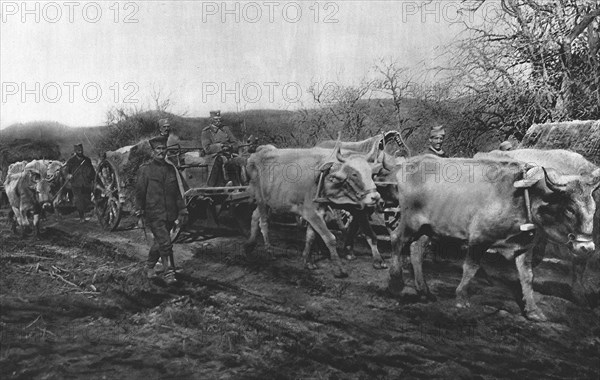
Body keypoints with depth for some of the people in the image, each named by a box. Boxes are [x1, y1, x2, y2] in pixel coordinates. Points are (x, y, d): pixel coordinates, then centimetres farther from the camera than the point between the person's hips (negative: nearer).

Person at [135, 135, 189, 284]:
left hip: (169, 214, 5)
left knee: (160, 243, 15)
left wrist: (182, 211, 10)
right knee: (165, 244, -13)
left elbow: (177, 192, 15)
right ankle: (169, 273, -9)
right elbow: (139, 192, 0)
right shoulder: (145, 169, -2)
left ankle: (149, 266, 35)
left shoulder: (171, 169, 11)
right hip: (154, 214, -5)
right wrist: (139, 211, -2)